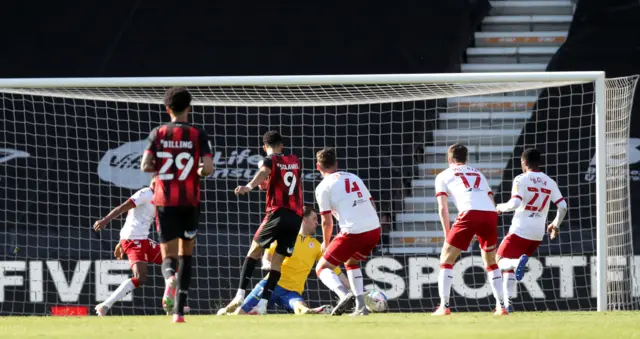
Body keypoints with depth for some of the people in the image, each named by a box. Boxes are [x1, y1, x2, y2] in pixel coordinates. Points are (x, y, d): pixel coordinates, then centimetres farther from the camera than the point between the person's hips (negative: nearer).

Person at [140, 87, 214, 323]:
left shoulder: (158, 133, 1)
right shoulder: (198, 135, -2)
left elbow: (145, 166, -8)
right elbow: (208, 168, -12)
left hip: (165, 202, 0)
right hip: (190, 202, 0)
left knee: (169, 256, 4)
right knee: (186, 254, 14)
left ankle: (169, 278, -35)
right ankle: (179, 310, 6)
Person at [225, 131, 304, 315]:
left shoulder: (270, 160, 1)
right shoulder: (295, 161, 18)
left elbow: (263, 172, -24)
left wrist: (249, 186, -42)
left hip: (278, 213, -4)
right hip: (296, 216, 4)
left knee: (255, 250, 8)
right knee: (277, 260, 5)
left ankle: (240, 295, -2)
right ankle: (262, 305, -3)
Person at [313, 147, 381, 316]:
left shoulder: (323, 187, 2)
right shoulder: (354, 178, 20)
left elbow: (327, 221, 1)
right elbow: (372, 205, 21)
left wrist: (326, 244, 17)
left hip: (352, 232, -6)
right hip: (374, 229, 6)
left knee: (322, 268, 7)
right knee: (351, 262, 32)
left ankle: (345, 295, -22)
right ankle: (361, 306, 18)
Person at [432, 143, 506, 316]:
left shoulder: (443, 176, 21)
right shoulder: (479, 174, 33)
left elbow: (442, 208, 11)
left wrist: (447, 235, 14)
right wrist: (483, 233, 29)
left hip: (469, 213, -4)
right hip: (491, 214, 4)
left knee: (446, 260, 8)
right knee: (491, 262, 22)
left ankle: (444, 306, -2)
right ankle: (501, 306, 14)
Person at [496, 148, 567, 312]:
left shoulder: (521, 180, -7)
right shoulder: (550, 182, 9)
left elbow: (515, 203, -19)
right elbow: (563, 206, 6)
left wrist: (501, 207, 2)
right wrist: (555, 225, 22)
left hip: (520, 231, -6)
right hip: (538, 234, 6)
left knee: (501, 261, 5)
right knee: (509, 266, 18)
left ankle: (518, 262, -29)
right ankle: (508, 302, 6)